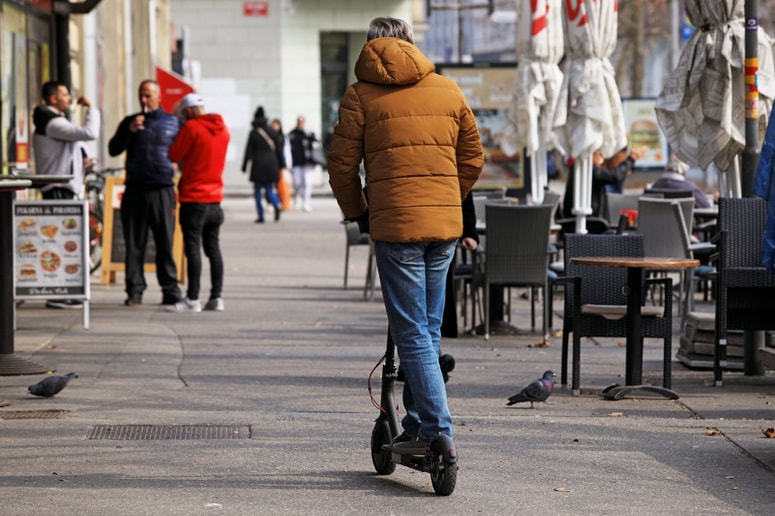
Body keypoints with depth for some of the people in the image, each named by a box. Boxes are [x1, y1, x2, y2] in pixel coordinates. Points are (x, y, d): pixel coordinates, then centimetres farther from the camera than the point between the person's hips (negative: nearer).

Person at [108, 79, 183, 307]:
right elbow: (113, 150, 5)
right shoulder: (130, 122, 12)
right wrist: (129, 131, -10)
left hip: (163, 191, -1)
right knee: (134, 243, 1)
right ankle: (134, 290, 4)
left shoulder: (173, 122, 11)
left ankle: (170, 289, 2)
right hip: (134, 191, 1)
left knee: (165, 242, -2)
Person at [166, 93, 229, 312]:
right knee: (213, 247, 10)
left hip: (194, 198, -7)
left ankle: (192, 299, -6)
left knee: (193, 247, -6)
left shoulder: (192, 128, -12)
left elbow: (174, 156, -7)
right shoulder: (222, 129, 9)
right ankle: (216, 297, 10)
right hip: (215, 198, 7)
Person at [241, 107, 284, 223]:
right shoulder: (272, 132, 5)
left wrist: (245, 165, 2)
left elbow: (249, 151, -5)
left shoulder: (253, 133, -5)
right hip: (271, 163, 4)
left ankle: (261, 216, 0)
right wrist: (281, 164, 16)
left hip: (258, 165, -4)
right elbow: (279, 149, 8)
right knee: (269, 188, 13)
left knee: (258, 191, 4)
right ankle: (276, 205, -16)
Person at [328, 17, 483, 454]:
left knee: (412, 334, -3)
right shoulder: (449, 92, 12)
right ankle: (417, 424, 20)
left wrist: (358, 213, 17)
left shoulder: (360, 96, 1)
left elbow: (342, 167, 0)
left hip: (395, 223, -4)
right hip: (447, 225, 4)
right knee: (428, 329, 15)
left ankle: (436, 432, -9)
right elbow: (473, 159, 14)